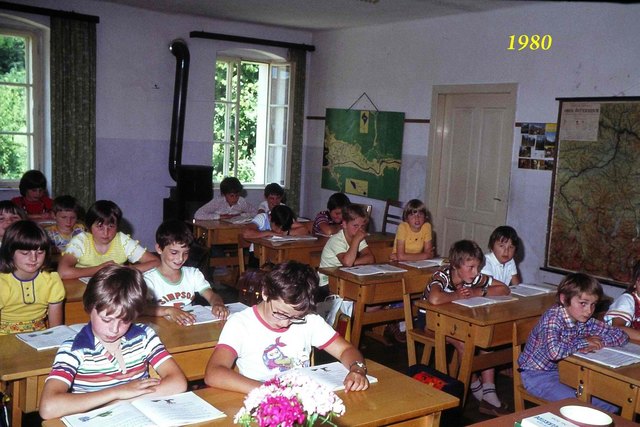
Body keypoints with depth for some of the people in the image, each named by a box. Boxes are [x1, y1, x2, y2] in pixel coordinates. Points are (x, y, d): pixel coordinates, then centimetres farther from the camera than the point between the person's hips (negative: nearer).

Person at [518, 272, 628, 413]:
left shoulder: (587, 321, -5)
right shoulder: (553, 317, -25)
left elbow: (621, 336, 0)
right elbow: (554, 351, -42)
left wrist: (594, 344, -18)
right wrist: (583, 342, -25)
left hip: (563, 371, 7)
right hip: (537, 375, -7)